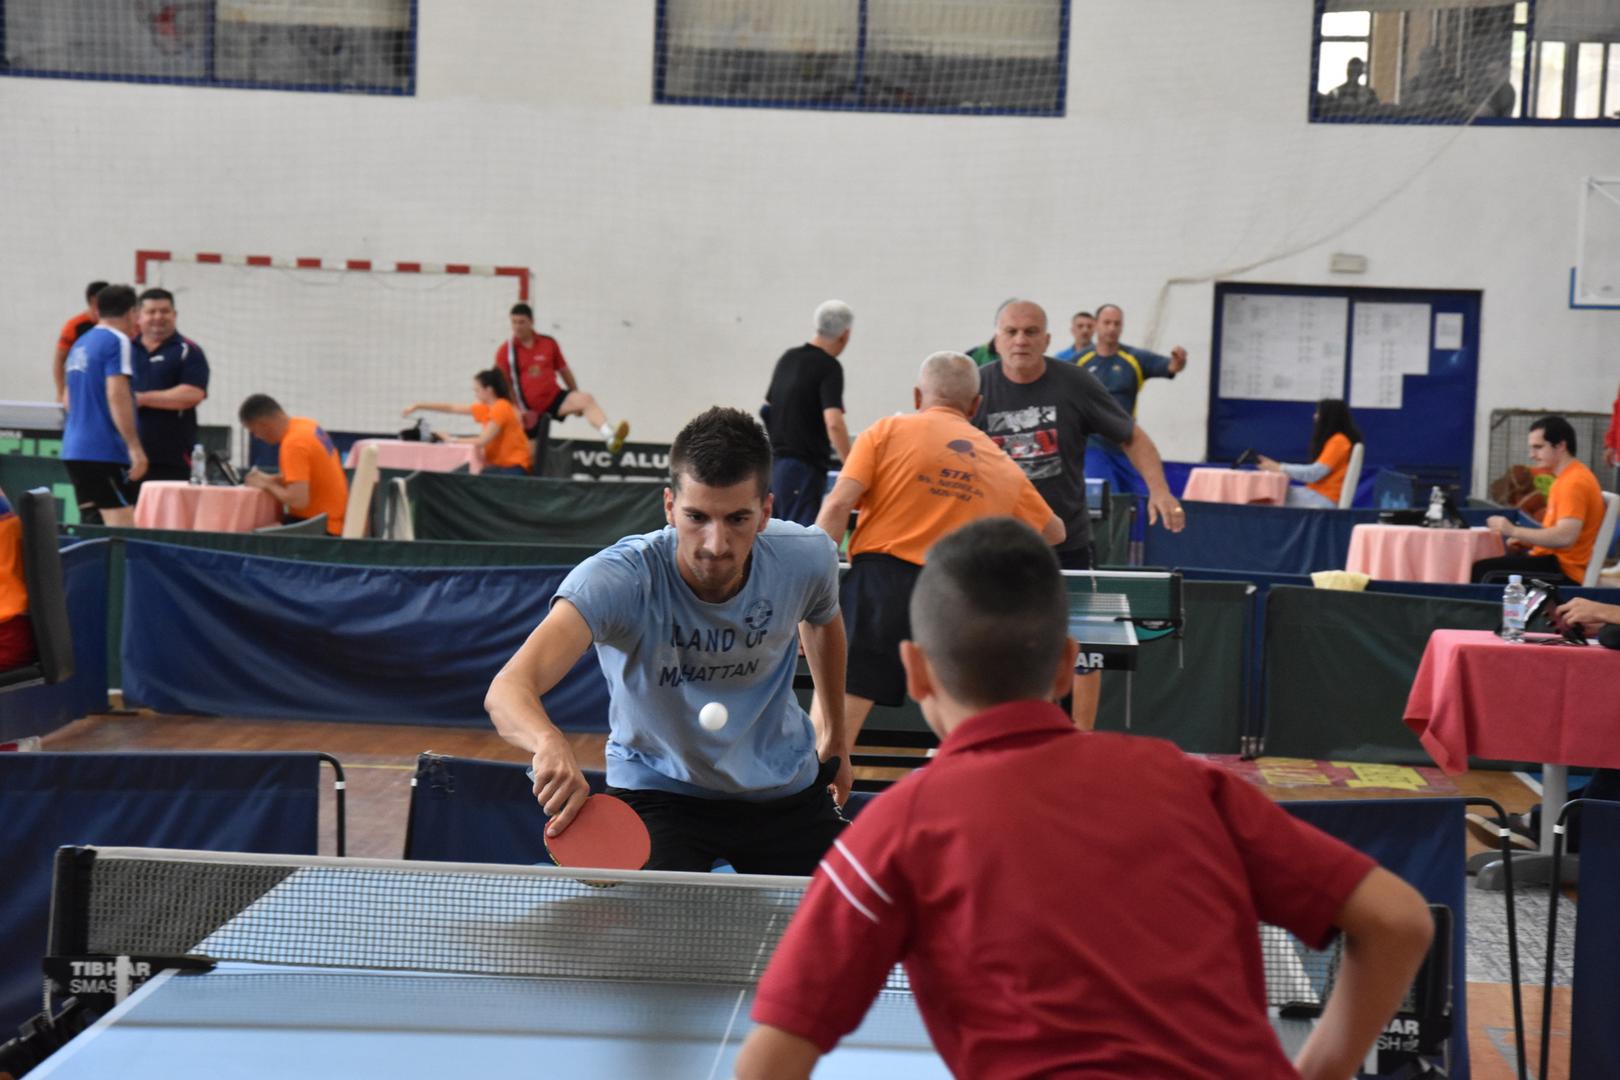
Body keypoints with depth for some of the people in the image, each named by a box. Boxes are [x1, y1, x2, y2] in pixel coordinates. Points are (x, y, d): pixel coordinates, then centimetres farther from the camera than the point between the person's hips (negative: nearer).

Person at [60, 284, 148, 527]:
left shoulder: (79, 345, 17)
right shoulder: (118, 342, -9)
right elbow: (116, 395, -19)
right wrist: (135, 447, -20)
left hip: (74, 449, 9)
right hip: (105, 450, -9)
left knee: (91, 524, 11)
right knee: (122, 529, -10)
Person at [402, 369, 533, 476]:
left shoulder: (501, 408, -15)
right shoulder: (486, 408, 11)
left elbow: (482, 441, -18)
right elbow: (452, 408, 16)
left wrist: (453, 440, -5)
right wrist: (418, 406, 15)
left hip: (513, 468, -8)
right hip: (500, 465, 8)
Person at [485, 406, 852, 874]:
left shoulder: (806, 557, -20)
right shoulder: (616, 578, -33)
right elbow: (507, 690, -46)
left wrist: (834, 734, 16)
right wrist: (549, 743, -68)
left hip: (786, 786, 3)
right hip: (658, 788, -3)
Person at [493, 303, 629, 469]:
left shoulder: (548, 343, 5)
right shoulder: (505, 351, -2)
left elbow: (564, 371, 15)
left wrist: (576, 397, 13)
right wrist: (516, 410, -12)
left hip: (554, 398, 1)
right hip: (530, 410, -1)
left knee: (586, 399, -27)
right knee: (532, 453, 2)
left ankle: (610, 436, -47)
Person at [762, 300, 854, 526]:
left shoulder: (789, 357, 12)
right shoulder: (829, 368, -12)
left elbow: (767, 409, 20)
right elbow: (833, 423, -24)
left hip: (774, 462, 8)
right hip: (803, 467, -8)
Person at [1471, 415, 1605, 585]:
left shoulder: (1574, 482, -17)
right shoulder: (1568, 477, 16)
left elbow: (1565, 537, -27)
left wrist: (1514, 531, -24)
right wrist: (1525, 539, 7)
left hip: (1564, 571, -11)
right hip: (1558, 559, 11)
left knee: (1483, 570, -19)